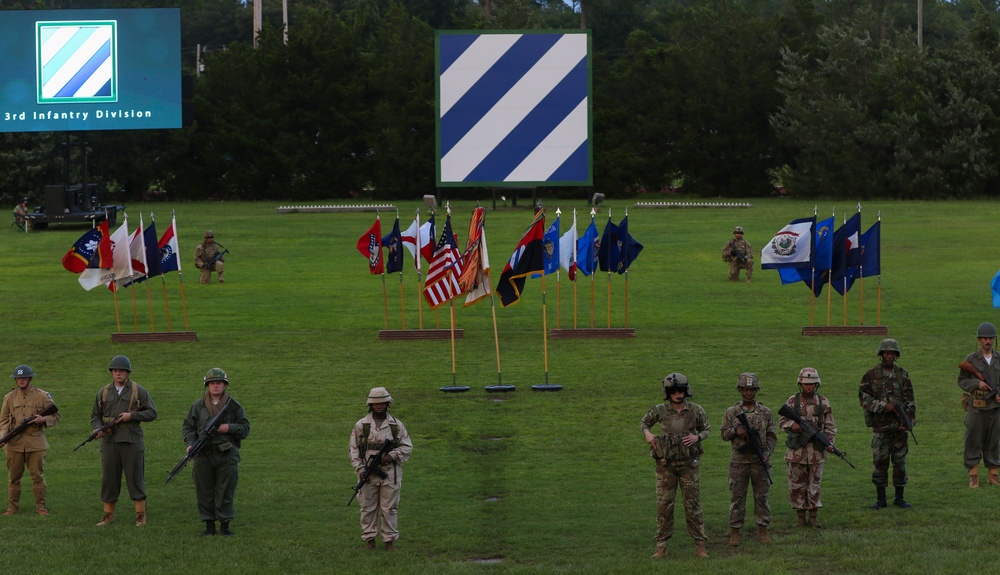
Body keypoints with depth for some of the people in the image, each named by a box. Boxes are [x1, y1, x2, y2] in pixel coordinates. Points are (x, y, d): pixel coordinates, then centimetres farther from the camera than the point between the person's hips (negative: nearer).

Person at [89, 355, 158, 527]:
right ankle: (108, 515, 12)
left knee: (135, 478, -2)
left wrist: (131, 416, -13)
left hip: (131, 441, -3)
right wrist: (98, 428, -7)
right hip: (110, 441, 3)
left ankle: (141, 515, 4)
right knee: (109, 478, 5)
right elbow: (95, 416, 14)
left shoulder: (138, 391, 2)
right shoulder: (104, 393, 11)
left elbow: (152, 413, 0)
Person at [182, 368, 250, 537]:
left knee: (226, 492, 1)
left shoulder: (234, 407, 5)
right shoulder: (198, 406, 8)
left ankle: (225, 525, 9)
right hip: (204, 455, 1)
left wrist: (230, 428, -12)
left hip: (227, 455, -1)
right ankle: (209, 525, 12)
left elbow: (245, 429, 6)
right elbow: (188, 426, 10)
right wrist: (190, 444, -7)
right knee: (204, 492, 3)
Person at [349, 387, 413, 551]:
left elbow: (407, 447, 6)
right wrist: (359, 469, -7)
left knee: (389, 508, 2)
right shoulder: (361, 425, 2)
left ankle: (390, 540, 10)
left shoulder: (397, 425, 3)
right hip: (368, 474, 0)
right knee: (368, 507, 5)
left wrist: (392, 456, -12)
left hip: (390, 474, 0)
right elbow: (354, 449, 4)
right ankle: (369, 538, 14)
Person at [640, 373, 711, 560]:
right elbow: (644, 422, 13)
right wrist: (647, 433, -8)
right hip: (666, 464, 0)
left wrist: (697, 437, -11)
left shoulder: (695, 410, -4)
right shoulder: (660, 410, -4)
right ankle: (661, 547, 7)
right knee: (663, 504, 1)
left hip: (689, 463, 0)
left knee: (693, 504, 2)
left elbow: (707, 429, 9)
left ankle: (699, 546, 9)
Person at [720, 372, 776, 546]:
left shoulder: (766, 412, 6)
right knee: (737, 497, 1)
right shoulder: (732, 412, 5)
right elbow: (724, 434, 6)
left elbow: (772, 436, 5)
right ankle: (735, 533, 5)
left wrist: (767, 453, -10)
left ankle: (762, 531, 11)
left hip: (760, 460, 1)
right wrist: (736, 430, -14)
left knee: (761, 496, 4)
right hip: (739, 460, -1)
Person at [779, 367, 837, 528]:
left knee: (814, 484, 4)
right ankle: (801, 517, 12)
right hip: (796, 450, 0)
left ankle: (813, 517, 12)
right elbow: (782, 421, 5)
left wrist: (829, 442, -9)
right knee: (797, 485, 3)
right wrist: (792, 425, -17)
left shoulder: (823, 403, 4)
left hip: (816, 450, 0)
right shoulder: (792, 401, 2)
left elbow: (830, 426, 5)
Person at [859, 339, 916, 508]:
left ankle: (899, 498, 13)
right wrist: (884, 406, -17)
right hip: (881, 426, -2)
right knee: (879, 462, 0)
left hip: (899, 426, 2)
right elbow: (864, 398, -7)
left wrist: (909, 420, -6)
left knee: (900, 462, 5)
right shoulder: (871, 375, -1)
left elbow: (910, 401, 6)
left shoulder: (902, 375, 7)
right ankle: (880, 499, 7)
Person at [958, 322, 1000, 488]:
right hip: (976, 407, -3)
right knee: (973, 442, 0)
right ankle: (973, 476, 7)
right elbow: (962, 381, -2)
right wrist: (977, 383, -18)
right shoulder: (971, 359, -3)